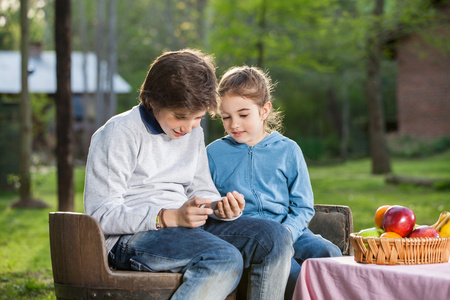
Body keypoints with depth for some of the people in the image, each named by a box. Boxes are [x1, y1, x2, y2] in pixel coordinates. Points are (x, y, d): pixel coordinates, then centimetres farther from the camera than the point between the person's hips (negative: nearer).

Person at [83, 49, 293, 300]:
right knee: (224, 258, -34)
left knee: (274, 237, -15)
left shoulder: (194, 133, 16)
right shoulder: (119, 133, -7)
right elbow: (100, 214, -13)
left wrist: (224, 209, -4)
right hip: (130, 239, -7)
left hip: (185, 226, 7)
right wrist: (170, 217, -24)